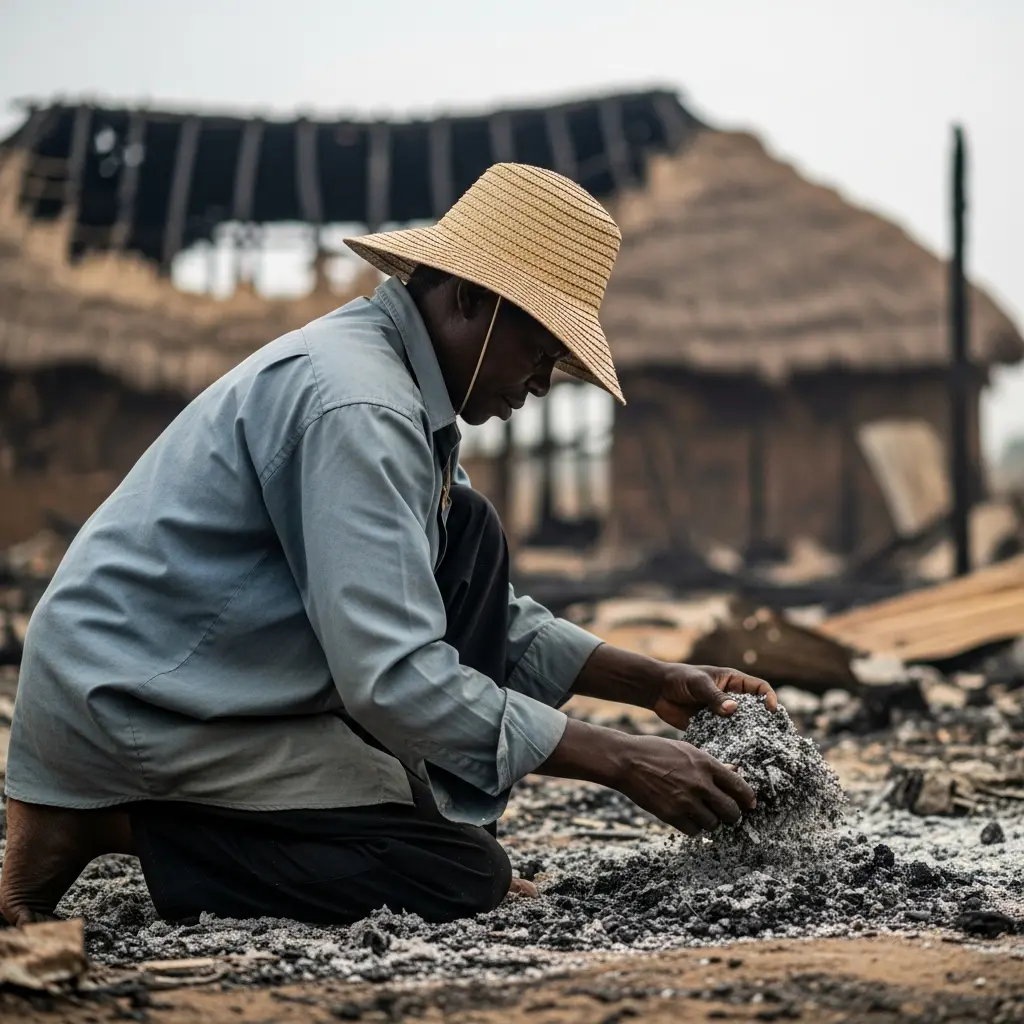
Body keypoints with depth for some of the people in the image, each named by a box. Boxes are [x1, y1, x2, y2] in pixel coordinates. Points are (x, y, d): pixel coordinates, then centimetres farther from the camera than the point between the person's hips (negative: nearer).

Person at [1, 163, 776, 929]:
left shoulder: (399, 379, 7)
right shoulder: (356, 406, -24)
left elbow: (485, 616, 15)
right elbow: (395, 682, -29)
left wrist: (657, 685, 5)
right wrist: (623, 762, -23)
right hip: (136, 714, -10)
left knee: (469, 537, 7)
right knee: (464, 883, -12)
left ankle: (431, 827, 3)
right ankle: (110, 825, -6)